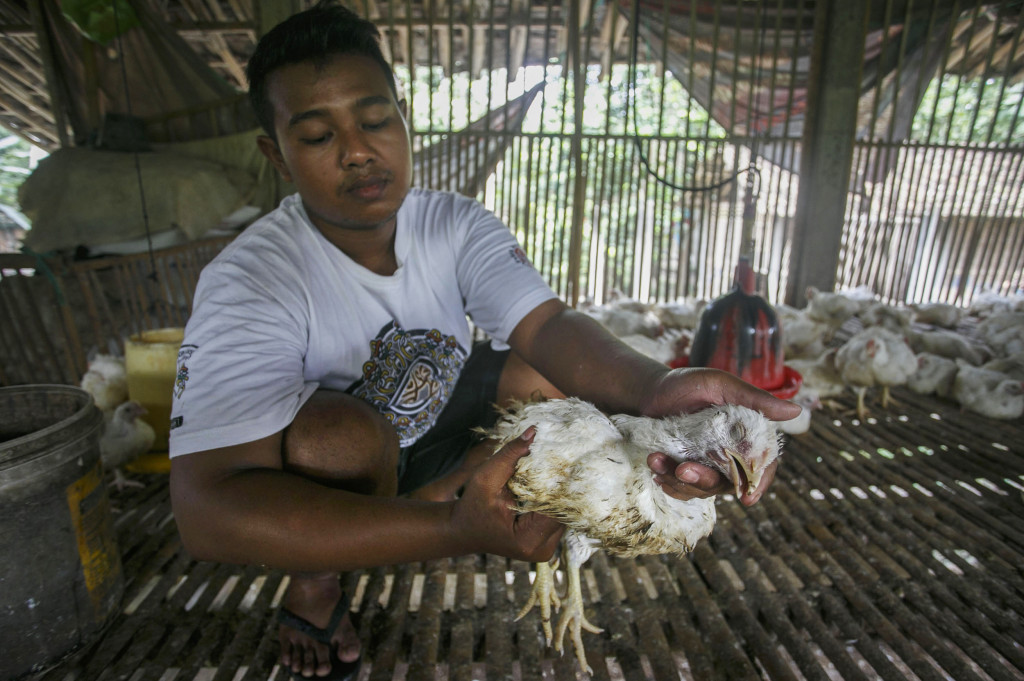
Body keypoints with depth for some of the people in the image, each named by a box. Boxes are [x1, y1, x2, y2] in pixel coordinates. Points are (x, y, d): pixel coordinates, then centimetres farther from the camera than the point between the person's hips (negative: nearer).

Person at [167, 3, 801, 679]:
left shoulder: (458, 225, -13)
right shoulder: (248, 283, -28)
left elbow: (547, 324, -28)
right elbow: (208, 510, -38)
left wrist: (653, 388, -51)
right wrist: (456, 532, -49)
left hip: (428, 433, 4)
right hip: (309, 472, -3)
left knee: (548, 377, -15)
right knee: (347, 435, -36)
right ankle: (313, 584, -3)